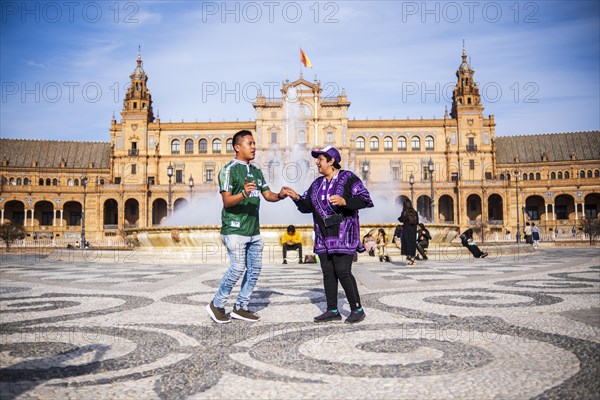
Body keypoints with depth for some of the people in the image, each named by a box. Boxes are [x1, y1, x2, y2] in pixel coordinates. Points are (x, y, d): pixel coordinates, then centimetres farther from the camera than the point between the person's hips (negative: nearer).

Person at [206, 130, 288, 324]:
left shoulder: (256, 171, 15)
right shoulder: (229, 170, -8)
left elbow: (268, 195, 13)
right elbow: (227, 201, -16)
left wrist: (280, 195, -8)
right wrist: (244, 193, -34)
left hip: (254, 230, 8)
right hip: (235, 229, -8)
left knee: (255, 269, 7)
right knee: (238, 268, -11)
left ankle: (241, 308, 19)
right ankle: (216, 305, 9)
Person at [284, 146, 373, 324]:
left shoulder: (348, 178, -5)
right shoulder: (317, 184, 14)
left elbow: (365, 199, -13)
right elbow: (307, 207, 15)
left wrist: (344, 201, -27)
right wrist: (297, 198, -4)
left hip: (343, 234, -6)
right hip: (324, 236, 7)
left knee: (343, 271, -10)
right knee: (328, 272, 7)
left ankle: (357, 309, 5)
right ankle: (332, 311, 16)